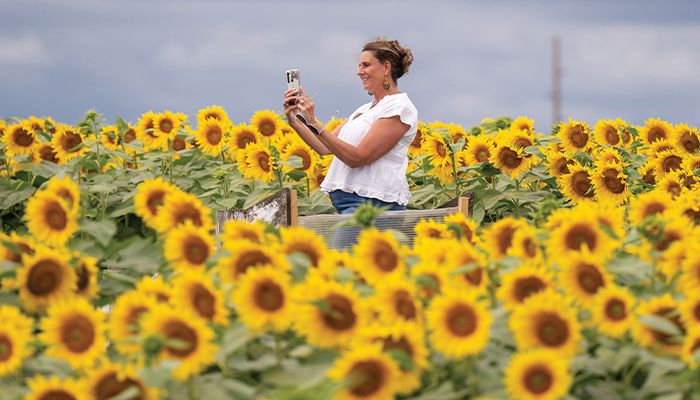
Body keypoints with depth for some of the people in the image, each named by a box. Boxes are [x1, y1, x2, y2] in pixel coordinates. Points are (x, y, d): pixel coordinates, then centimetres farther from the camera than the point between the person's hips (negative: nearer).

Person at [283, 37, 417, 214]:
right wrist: (294, 121, 4)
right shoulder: (365, 109, 22)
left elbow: (358, 158, -15)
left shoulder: (400, 107, -7)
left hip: (374, 203, -9)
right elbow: (325, 148, 15)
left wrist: (314, 124, -19)